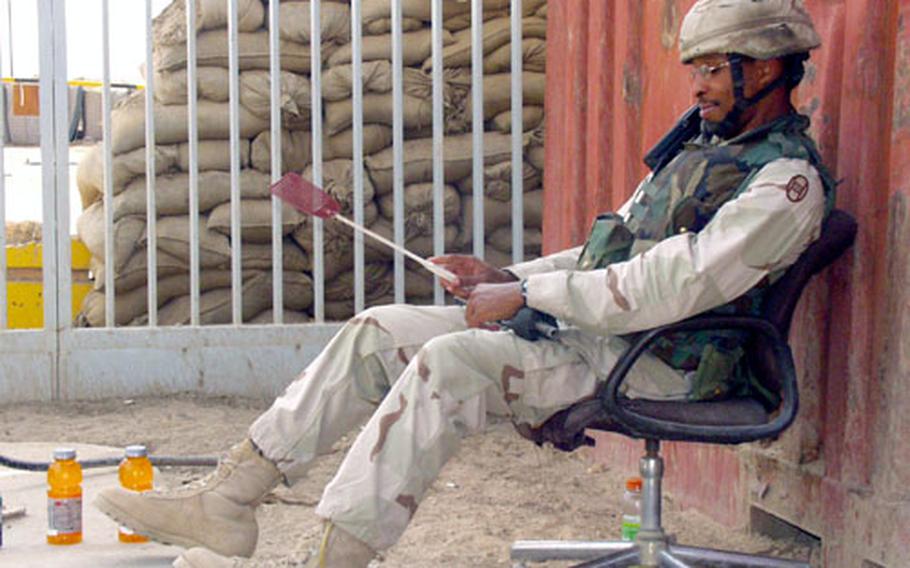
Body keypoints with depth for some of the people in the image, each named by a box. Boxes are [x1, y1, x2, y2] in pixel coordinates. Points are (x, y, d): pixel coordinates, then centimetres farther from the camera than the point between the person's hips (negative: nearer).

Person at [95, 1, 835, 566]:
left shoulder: (786, 182, -12)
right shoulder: (704, 147, 19)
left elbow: (668, 288, -23)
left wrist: (527, 294, -15)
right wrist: (506, 276, 9)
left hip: (658, 365, -9)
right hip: (587, 331, 9)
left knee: (450, 363, -31)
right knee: (380, 331, -2)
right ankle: (229, 498, -2)